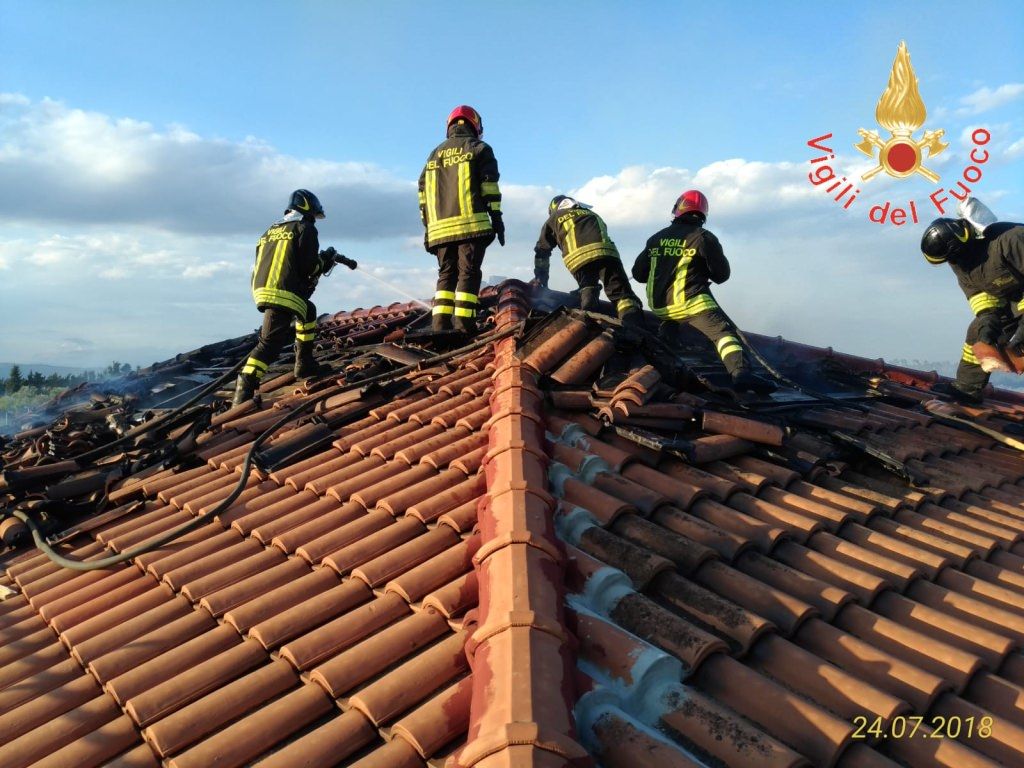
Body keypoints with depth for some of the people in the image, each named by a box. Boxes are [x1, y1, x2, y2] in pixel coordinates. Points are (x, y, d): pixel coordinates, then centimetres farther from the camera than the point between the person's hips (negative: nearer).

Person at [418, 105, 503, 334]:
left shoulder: (435, 155, 24)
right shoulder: (479, 149, 9)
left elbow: (423, 193, 19)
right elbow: (489, 186, -2)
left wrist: (427, 228, 19)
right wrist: (497, 218, -2)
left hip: (440, 228, 5)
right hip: (471, 224, -4)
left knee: (446, 275, 8)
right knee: (468, 274, -6)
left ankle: (440, 326, -1)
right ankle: (463, 326, -14)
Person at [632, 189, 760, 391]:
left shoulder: (656, 238, 14)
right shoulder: (704, 237, 1)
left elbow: (638, 274, 18)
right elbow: (722, 275, 4)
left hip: (659, 305, 6)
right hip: (691, 302, -6)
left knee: (672, 321, 39)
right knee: (724, 332, -15)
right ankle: (740, 372, -38)